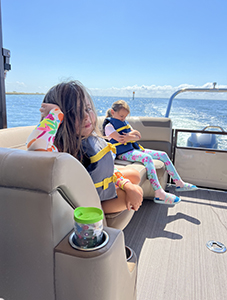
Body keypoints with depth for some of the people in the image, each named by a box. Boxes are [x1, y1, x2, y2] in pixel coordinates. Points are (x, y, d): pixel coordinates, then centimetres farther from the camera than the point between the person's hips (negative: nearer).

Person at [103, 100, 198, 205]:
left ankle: (179, 183, 7)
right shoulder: (109, 126, -3)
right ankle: (159, 194, -42)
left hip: (134, 149, 9)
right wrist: (133, 133, -4)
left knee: (163, 155, 1)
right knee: (147, 158, -37)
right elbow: (120, 139, -18)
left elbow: (138, 136, 13)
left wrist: (131, 136, -10)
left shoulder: (124, 122, 21)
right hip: (124, 153, -9)